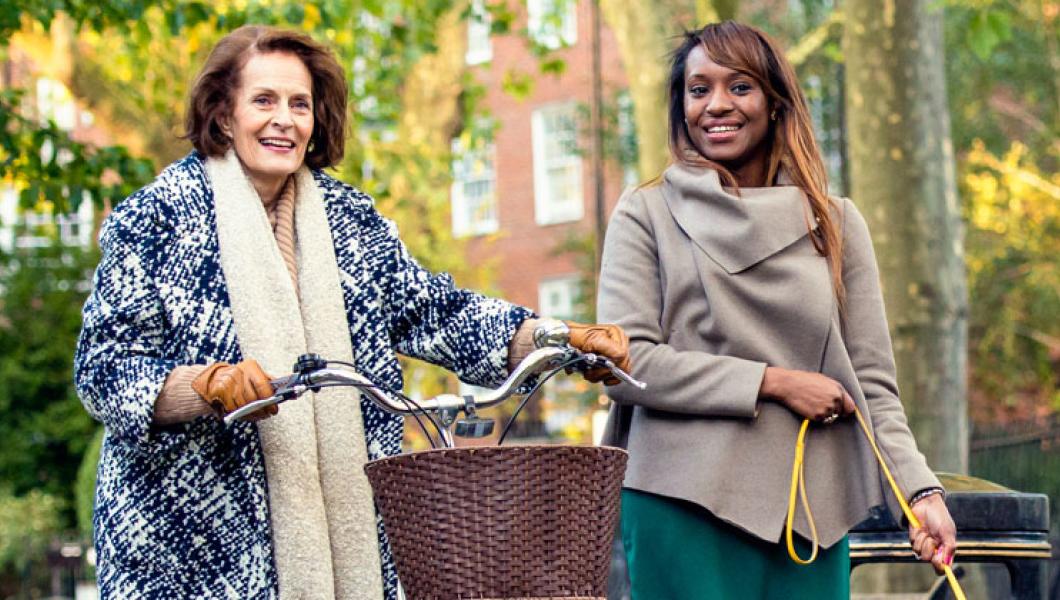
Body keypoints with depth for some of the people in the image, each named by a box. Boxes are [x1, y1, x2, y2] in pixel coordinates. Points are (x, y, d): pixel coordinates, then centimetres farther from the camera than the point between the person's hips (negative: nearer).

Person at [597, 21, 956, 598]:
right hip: (686, 506, -3)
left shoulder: (834, 222, 13)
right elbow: (625, 363, -6)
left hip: (810, 509, 3)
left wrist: (920, 491, -6)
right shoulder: (646, 215, 5)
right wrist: (774, 382, -10)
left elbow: (872, 383, 9)